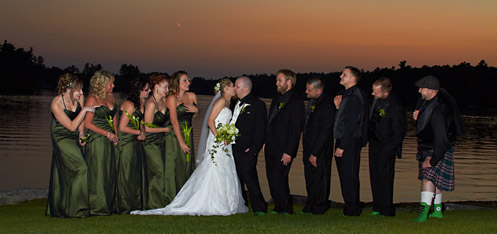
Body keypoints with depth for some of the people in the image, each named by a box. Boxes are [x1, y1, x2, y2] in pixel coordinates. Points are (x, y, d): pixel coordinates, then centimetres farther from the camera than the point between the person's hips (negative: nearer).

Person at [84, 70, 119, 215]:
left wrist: (115, 134, 10)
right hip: (96, 140, -7)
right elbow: (88, 124, -12)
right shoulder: (93, 99, -11)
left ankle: (109, 206, 17)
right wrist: (107, 134, -12)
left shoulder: (110, 96, 10)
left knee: (110, 173, 9)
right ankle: (97, 208, 2)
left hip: (109, 141, 7)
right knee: (98, 173, -4)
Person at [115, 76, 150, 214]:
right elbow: (122, 127, -17)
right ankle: (124, 207, 3)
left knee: (136, 174, 11)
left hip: (136, 143, 8)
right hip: (126, 143, -8)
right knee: (126, 175, -4)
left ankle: (136, 204, 18)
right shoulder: (129, 105, -17)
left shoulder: (141, 104, 9)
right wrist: (140, 132, -7)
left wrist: (142, 132, -3)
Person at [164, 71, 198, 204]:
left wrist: (196, 110, -2)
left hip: (188, 134, 6)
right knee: (175, 167, -5)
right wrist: (181, 142, -17)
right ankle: (173, 200, 0)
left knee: (188, 165, 6)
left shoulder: (192, 96, 9)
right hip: (174, 135, -6)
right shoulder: (172, 98, -9)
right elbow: (174, 121, -14)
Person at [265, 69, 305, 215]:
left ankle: (285, 208, 1)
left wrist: (288, 152, -18)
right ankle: (279, 207, 20)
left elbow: (296, 130, -14)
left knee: (276, 176, -11)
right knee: (272, 177, 10)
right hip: (271, 148, 8)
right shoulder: (276, 99, 15)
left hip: (284, 148, -8)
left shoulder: (296, 102, -11)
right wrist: (266, 142, 13)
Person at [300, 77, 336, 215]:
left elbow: (324, 132, -20)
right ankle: (310, 208, 24)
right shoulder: (312, 101, 10)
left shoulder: (327, 106, -19)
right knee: (310, 179, 15)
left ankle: (319, 208, 13)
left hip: (320, 151, -9)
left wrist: (315, 154, -19)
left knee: (320, 179, 2)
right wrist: (307, 152, 15)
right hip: (309, 149, 9)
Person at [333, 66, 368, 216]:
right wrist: (338, 107, 8)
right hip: (344, 142, 10)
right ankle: (351, 208, 19)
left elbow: (351, 123, -20)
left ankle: (352, 209, 2)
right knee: (345, 175, 13)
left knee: (349, 175, -5)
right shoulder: (348, 95, 16)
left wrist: (341, 146, -20)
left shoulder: (355, 97, -15)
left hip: (350, 142, -10)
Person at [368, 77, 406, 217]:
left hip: (386, 147, -8)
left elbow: (399, 131, -15)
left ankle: (386, 209, 3)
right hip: (374, 142, 8)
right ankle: (378, 207, 20)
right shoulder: (377, 100, 3)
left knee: (384, 176, -5)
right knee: (374, 175, 11)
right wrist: (369, 138, 17)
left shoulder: (395, 107, -21)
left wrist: (391, 149, -14)